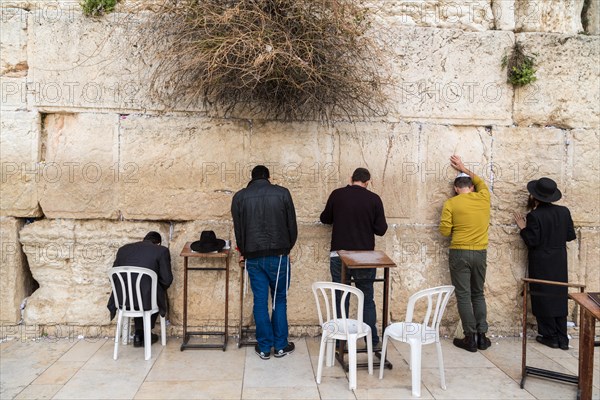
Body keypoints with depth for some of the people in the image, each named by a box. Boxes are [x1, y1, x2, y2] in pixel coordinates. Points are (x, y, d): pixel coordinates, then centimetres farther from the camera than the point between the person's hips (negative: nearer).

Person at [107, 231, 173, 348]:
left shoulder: (123, 249, 13)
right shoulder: (161, 251, 1)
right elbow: (167, 280, -3)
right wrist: (159, 289, 20)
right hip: (146, 300, -4)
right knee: (157, 296, 31)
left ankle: (139, 335, 37)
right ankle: (144, 336, 34)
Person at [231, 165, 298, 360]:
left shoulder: (240, 197, 4)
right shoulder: (282, 193, 1)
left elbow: (238, 229, 8)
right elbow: (292, 225, 3)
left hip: (253, 257, 1)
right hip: (278, 255, -1)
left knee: (260, 301, 9)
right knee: (279, 300, 12)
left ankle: (264, 348, 15)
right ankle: (280, 346, 18)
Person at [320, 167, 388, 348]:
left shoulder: (337, 194, -2)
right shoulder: (374, 199, -4)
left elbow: (325, 219, 10)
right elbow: (381, 229, -3)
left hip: (339, 255, 1)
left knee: (341, 299, 11)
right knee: (368, 300, 13)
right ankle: (373, 340, 17)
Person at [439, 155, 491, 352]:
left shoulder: (451, 203, -7)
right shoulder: (483, 198, 3)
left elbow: (445, 230, -7)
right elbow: (481, 182, 26)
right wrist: (464, 169, 34)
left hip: (459, 253, -4)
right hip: (480, 253, 4)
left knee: (463, 296, 4)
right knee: (478, 295, 16)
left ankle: (470, 338, 6)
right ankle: (482, 336, 17)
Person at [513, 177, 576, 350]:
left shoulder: (534, 216, -19)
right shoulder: (564, 211, -2)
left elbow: (532, 241, -18)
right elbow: (571, 236, 3)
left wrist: (523, 228, -5)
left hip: (541, 264, -5)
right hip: (560, 263, 5)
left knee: (543, 300, 8)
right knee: (559, 298, 13)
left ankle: (550, 337, 15)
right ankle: (563, 339, 18)